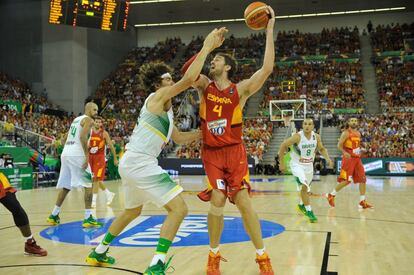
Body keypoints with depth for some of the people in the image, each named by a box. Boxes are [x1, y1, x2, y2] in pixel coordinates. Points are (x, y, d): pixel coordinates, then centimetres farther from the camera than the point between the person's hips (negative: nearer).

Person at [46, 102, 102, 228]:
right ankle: (88, 218, -8)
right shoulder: (88, 120, -2)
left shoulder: (76, 119, 25)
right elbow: (83, 136, -18)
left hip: (66, 154, 9)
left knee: (65, 186, 18)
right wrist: (87, 156, -20)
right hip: (77, 155, -8)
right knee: (88, 185, -4)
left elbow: (65, 137, 28)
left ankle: (54, 215, 24)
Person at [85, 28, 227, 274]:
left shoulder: (164, 109, 21)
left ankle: (99, 252, 43)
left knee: (132, 211, 30)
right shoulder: (158, 97, -6)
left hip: (130, 163, 11)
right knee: (179, 208, -11)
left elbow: (179, 138, 29)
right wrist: (207, 47, -15)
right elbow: (189, 79, -20)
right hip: (140, 163, -11)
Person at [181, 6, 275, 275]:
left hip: (234, 151, -1)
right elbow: (187, 69, -13)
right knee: (217, 200, -7)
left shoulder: (240, 90, -5)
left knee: (244, 202, -5)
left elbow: (267, 69, -16)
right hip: (211, 152, 2)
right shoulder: (205, 85, 3)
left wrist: (269, 30, -17)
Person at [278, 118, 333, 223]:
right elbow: (283, 145, -15)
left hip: (309, 165, 5)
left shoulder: (317, 137, -9)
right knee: (304, 187, -22)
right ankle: (309, 211, -11)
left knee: (306, 188, 22)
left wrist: (328, 158, -10)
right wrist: (281, 163, -13)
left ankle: (301, 204, 49)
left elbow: (322, 149, 8)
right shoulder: (297, 136, -23)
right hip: (297, 165, -5)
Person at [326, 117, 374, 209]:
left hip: (357, 158, 7)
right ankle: (331, 195, 5)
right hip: (348, 158, -7)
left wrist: (359, 152, 14)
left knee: (363, 179, 2)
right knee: (346, 180, -11)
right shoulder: (346, 133, -7)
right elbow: (339, 145, -13)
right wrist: (344, 152, -27)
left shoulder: (358, 133, 15)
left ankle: (362, 202, 9)